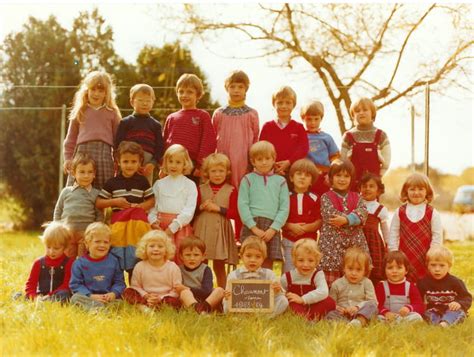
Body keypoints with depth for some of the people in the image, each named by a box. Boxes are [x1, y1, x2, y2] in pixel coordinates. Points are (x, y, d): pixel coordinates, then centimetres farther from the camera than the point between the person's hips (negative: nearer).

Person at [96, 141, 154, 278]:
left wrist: (141, 206, -7)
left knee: (136, 260, 2)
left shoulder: (142, 181, 8)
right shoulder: (112, 183, 6)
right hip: (118, 222, 0)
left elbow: (151, 200, 12)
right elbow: (98, 203, 7)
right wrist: (114, 202, -8)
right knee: (118, 258, 2)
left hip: (137, 222, 0)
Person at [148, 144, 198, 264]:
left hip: (180, 226, -3)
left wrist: (173, 227, -14)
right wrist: (153, 220, -10)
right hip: (160, 226, 3)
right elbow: (153, 205, 9)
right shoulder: (159, 184, 12)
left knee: (180, 260, -5)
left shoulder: (190, 185, 2)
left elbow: (189, 210, -7)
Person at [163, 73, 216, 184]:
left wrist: (200, 165, -10)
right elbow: (164, 142, 15)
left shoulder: (203, 116, 4)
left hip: (192, 168, -3)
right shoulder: (171, 118, 15)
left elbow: (209, 142, -3)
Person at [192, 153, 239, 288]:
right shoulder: (201, 189, 8)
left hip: (220, 230, -2)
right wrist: (201, 207, -10)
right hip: (202, 229, 2)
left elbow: (234, 213, -4)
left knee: (219, 265, 5)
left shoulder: (231, 190, 1)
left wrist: (218, 208, -12)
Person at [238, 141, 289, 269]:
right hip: (251, 227, -1)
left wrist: (273, 229, -7)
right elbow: (242, 205, 0)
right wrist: (254, 228, -10)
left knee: (267, 265, 0)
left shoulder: (280, 181, 12)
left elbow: (284, 208, 6)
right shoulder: (248, 180, 8)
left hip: (271, 228, 1)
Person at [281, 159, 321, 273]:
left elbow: (319, 222, -2)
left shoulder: (314, 199, 2)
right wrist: (291, 226, -15)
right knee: (288, 272, 4)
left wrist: (304, 228, -14)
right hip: (289, 242, 0)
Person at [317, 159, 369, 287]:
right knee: (331, 283, -4)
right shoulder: (326, 197, 3)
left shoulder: (356, 197, 15)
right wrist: (354, 217, -11)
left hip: (355, 244, 4)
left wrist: (346, 220, -18)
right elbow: (332, 216, -13)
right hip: (332, 244, -4)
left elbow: (363, 214, -3)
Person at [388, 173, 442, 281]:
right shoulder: (399, 212, 2)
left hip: (425, 259, -1)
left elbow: (437, 237, -2)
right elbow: (393, 234, 4)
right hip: (404, 258, 1)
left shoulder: (432, 213, -3)